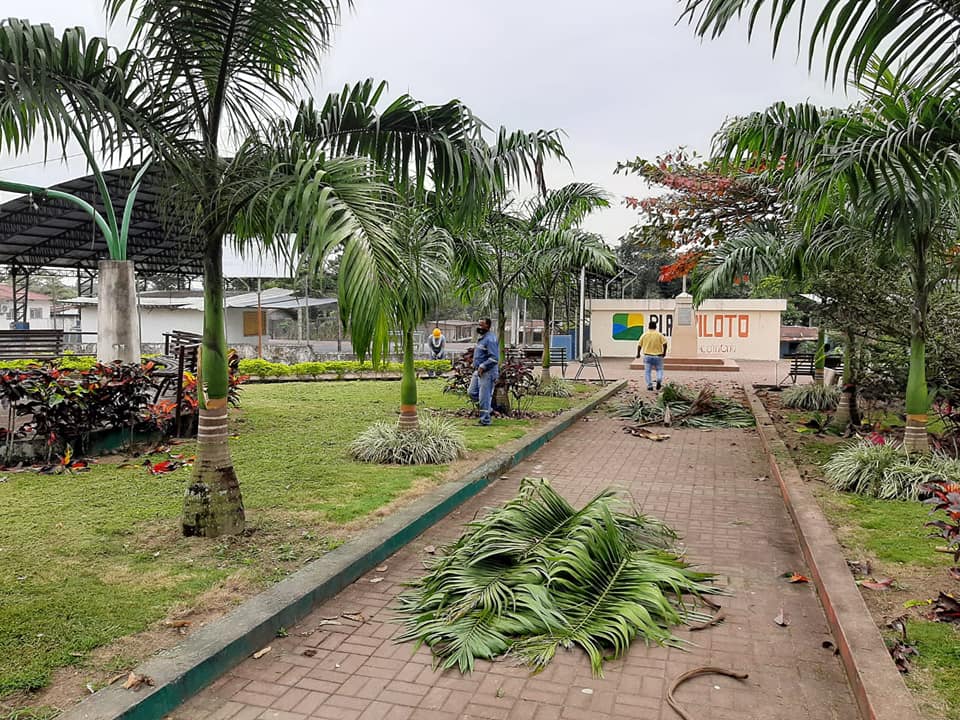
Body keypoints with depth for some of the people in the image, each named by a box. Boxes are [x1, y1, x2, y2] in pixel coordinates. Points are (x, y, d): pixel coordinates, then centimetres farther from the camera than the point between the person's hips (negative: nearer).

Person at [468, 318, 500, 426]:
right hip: (478, 371, 10)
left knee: (484, 397, -3)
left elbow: (494, 358, -24)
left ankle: (485, 420, 6)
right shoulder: (481, 338, 14)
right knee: (472, 393, 11)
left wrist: (482, 367, -22)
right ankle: (487, 407, 24)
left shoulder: (490, 339, -17)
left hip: (487, 372, -10)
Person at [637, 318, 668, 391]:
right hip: (658, 356, 0)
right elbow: (664, 343, -11)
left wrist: (638, 354, 14)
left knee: (647, 371, 4)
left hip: (647, 356, 0)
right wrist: (664, 352, 0)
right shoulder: (659, 335, -1)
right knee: (659, 369, 14)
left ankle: (649, 385, -2)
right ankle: (659, 380, -11)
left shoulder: (644, 335, 2)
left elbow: (639, 345, 2)